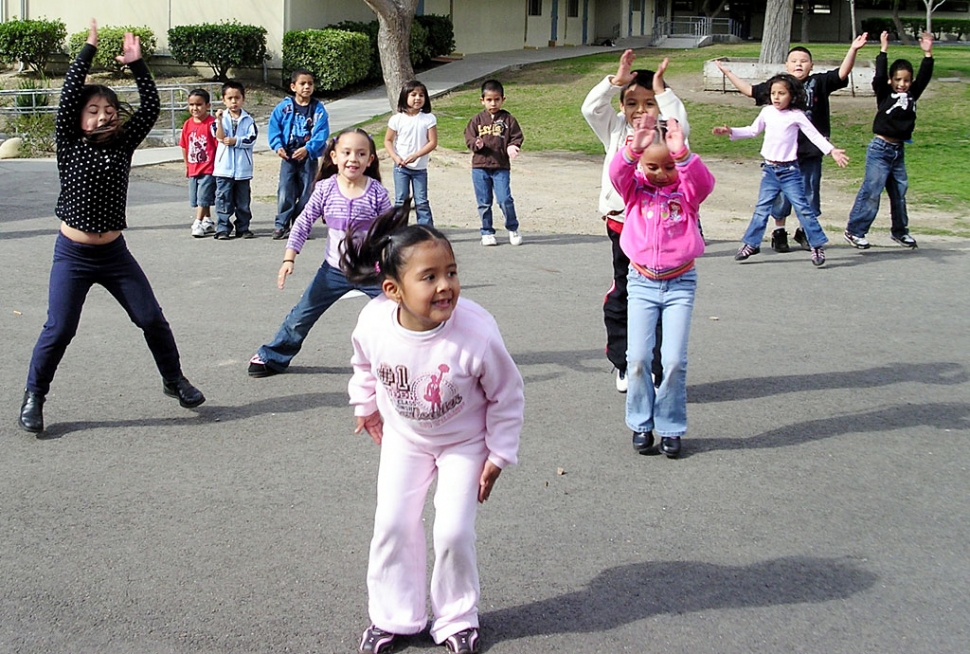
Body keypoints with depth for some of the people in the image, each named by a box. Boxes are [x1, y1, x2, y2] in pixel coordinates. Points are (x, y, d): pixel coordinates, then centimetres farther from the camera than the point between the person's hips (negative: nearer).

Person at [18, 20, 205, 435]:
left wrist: (136, 64, -9)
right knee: (58, 330, -5)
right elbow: (69, 95, -16)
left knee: (152, 319, 5)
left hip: (114, 254, 3)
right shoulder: (69, 146, -5)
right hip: (73, 255, -3)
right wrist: (88, 51, -16)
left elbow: (150, 107, -3)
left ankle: (174, 381, 24)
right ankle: (33, 398, 12)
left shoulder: (122, 145, 2)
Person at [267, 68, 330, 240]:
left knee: (306, 193, 5)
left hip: (309, 157, 1)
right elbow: (273, 127, 3)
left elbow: (322, 132, -9)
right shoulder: (284, 107, -1)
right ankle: (281, 225, 1)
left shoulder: (318, 108, -2)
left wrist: (308, 149, -20)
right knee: (285, 192, -6)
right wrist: (277, 146, -12)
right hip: (288, 156, 0)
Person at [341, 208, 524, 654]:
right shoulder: (373, 322, -28)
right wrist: (366, 405, 12)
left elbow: (507, 396, -18)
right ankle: (393, 616, 25)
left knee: (454, 531, -6)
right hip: (404, 437, 3)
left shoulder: (477, 333, -36)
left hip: (464, 442, -3)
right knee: (393, 524, 4)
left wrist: (499, 455, -11)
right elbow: (363, 364, 0)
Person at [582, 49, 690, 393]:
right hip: (621, 226, 4)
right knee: (620, 299, 13)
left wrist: (660, 89, -15)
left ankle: (660, 372, 4)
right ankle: (625, 367, 26)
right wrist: (617, 80, -8)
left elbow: (680, 126, -20)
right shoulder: (617, 130, 8)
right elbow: (591, 108, -2)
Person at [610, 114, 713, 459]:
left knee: (674, 359, -7)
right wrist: (633, 148, -38)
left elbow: (704, 182, -23)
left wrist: (682, 153, -39)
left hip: (680, 282, -1)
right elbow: (617, 173, -19)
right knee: (638, 357, -6)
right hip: (642, 281, 1)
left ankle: (671, 428, 10)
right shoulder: (635, 187, 1)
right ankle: (641, 424, 13)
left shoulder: (686, 189, -1)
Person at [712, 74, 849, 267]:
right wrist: (731, 132, 11)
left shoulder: (796, 115, -7)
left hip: (789, 171, -4)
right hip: (769, 169, 4)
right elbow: (753, 130, 20)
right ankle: (750, 243, 14)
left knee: (802, 207, -6)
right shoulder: (767, 112, 6)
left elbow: (815, 135, -9)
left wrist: (832, 150, -20)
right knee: (762, 208, 7)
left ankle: (817, 245, 0)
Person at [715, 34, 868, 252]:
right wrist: (728, 73, 14)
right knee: (781, 193, 8)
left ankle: (805, 231, 25)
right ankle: (779, 232, 22)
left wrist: (853, 50, -22)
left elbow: (842, 73, -9)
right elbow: (750, 90, 12)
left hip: (811, 151, 0)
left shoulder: (819, 83, 1)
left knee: (809, 193, 9)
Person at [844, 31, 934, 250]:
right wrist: (883, 51, -20)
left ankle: (900, 231, 26)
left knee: (899, 193, 13)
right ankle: (854, 230, -3)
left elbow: (924, 78, 1)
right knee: (871, 191, -8)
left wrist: (928, 55, -7)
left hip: (898, 151, 6)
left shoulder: (912, 95, 7)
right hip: (880, 149, -6)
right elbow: (879, 77, -19)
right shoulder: (884, 94, -5)